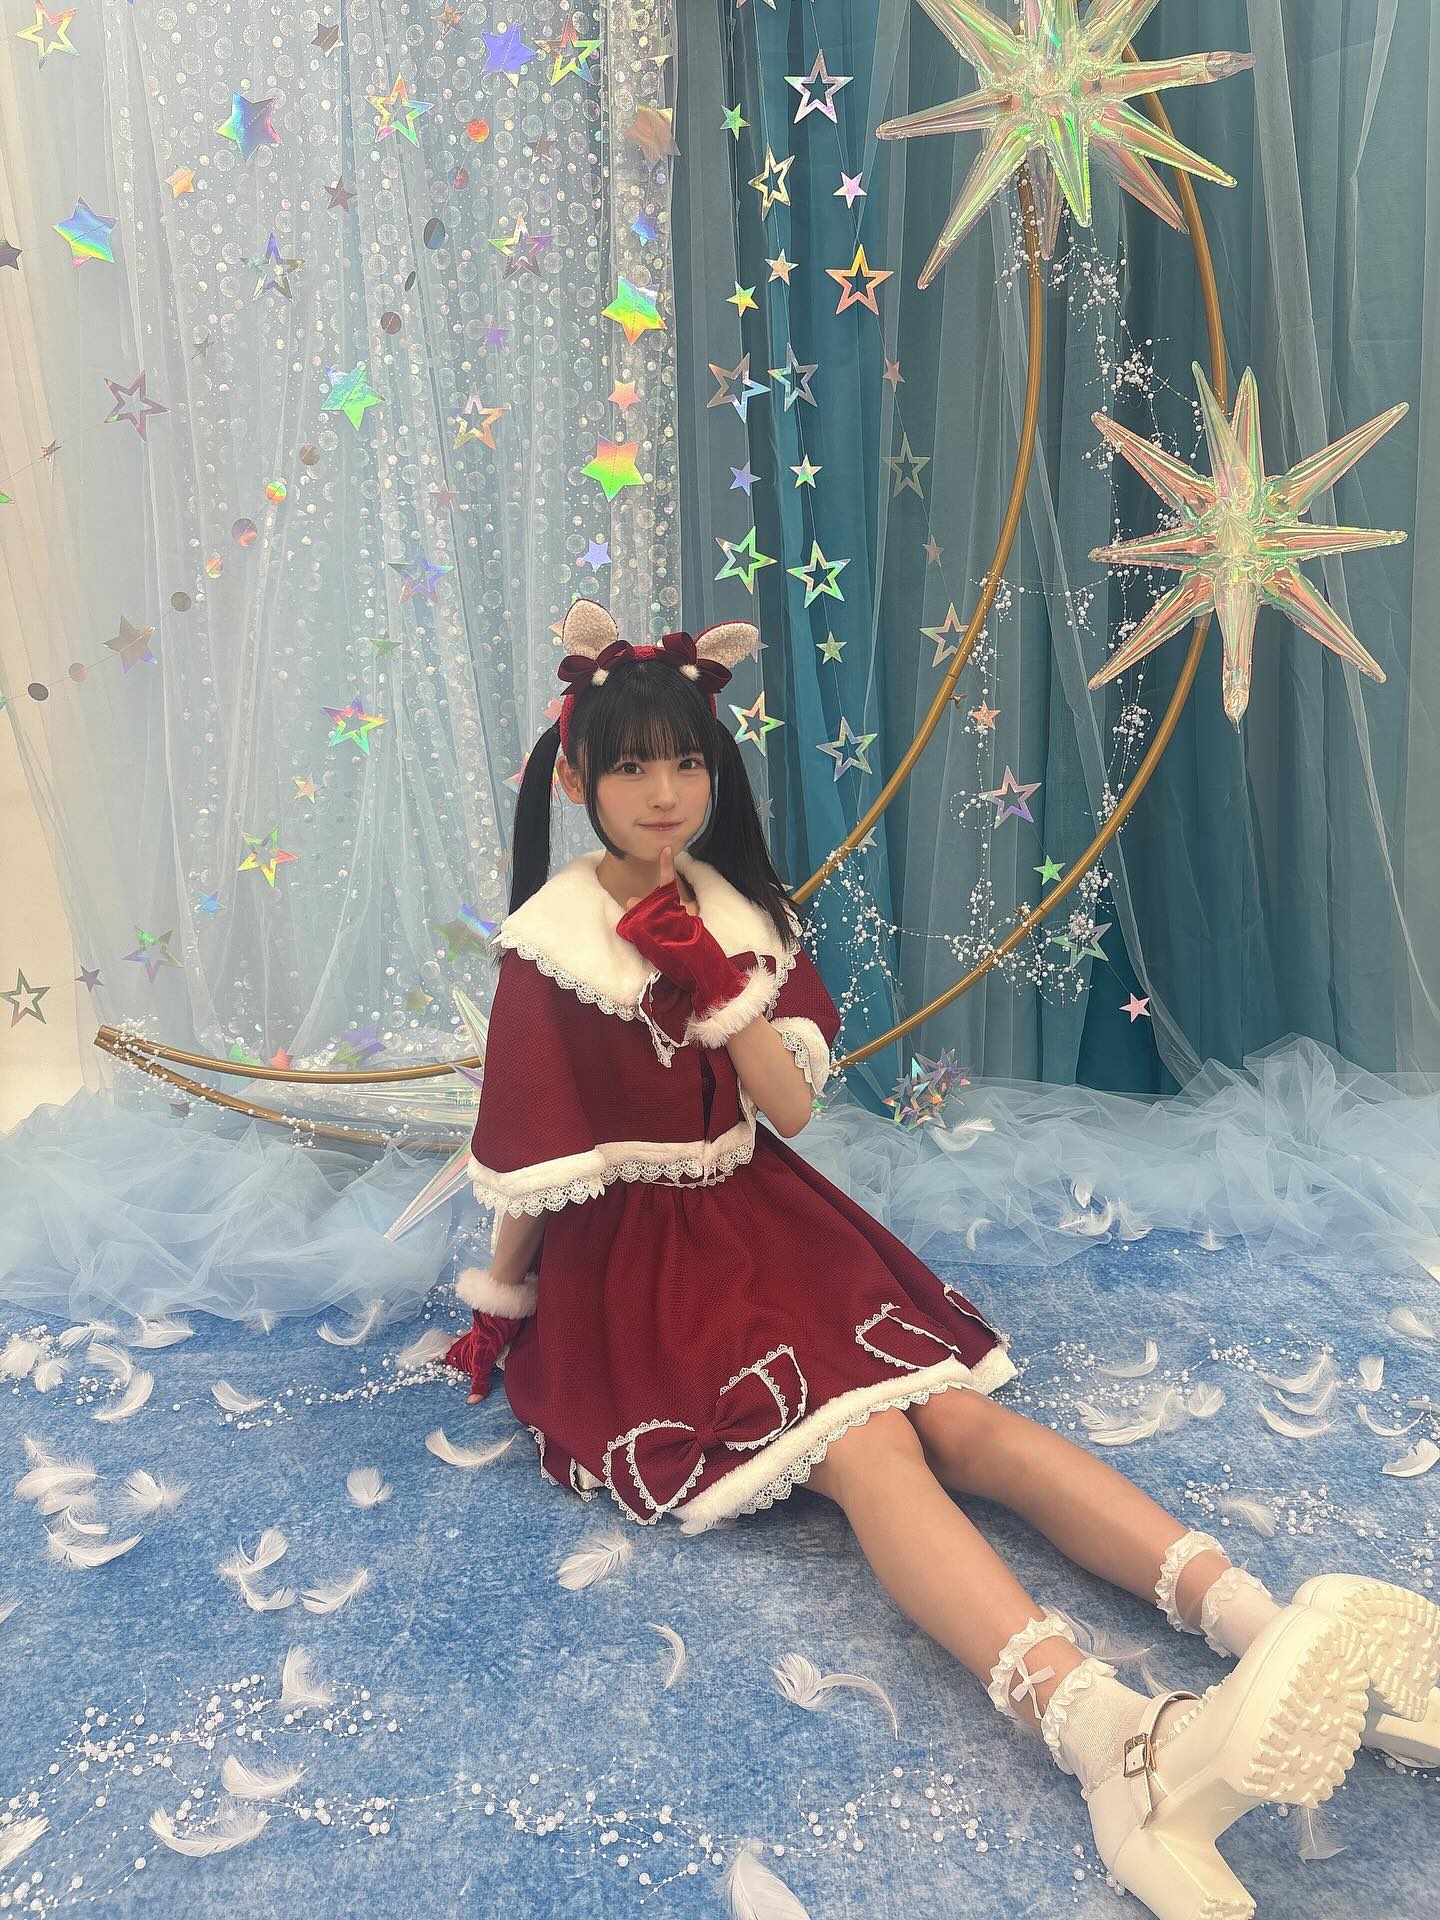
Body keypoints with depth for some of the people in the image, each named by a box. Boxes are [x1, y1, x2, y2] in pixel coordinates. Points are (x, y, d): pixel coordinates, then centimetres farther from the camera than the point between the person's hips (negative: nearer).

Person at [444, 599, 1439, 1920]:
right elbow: (527, 1163, -3)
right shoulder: (549, 947, -8)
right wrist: (498, 1308, 4)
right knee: (866, 1440, -31)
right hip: (633, 1261, -5)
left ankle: (1266, 1626, -30)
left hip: (768, 1223, 5)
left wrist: (716, 988, -13)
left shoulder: (739, 913, 7)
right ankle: (1111, 1735, -49)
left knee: (961, 1412, -18)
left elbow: (792, 1113, 0)